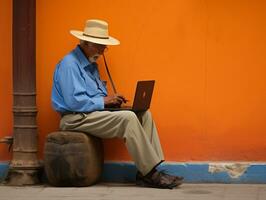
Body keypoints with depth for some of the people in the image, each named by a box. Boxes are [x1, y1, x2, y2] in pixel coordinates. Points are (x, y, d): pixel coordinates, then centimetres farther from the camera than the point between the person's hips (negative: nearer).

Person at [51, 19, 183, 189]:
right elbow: (74, 101, -22)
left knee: (144, 114, -4)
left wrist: (111, 99, 4)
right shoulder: (69, 64, -12)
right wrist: (104, 101, -13)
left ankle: (145, 172, -13)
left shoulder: (91, 64, 19)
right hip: (76, 118, -10)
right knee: (128, 118, -27)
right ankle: (151, 174, -22)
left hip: (94, 112, 10)